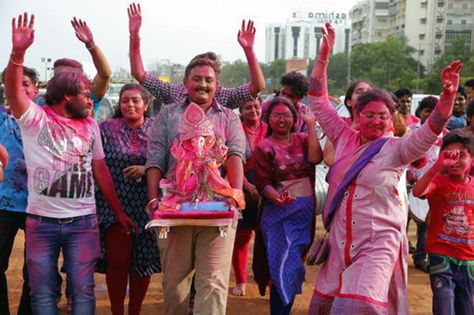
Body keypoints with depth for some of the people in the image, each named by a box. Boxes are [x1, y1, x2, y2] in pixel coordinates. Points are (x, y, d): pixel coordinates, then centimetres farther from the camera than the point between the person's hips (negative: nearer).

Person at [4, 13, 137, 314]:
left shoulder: (90, 126, 9)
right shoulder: (35, 118, -2)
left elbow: (100, 170, 12)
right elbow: (14, 89, -19)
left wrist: (120, 212, 11)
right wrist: (18, 52, -35)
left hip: (84, 221, 2)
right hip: (41, 221, -2)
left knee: (83, 289, 5)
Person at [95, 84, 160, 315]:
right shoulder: (106, 129, 4)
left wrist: (146, 170, -13)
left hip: (146, 208, 1)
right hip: (114, 207, -1)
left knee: (143, 260, 7)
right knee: (117, 261, -3)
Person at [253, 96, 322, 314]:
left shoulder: (302, 139, 9)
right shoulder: (264, 147, 0)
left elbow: (315, 158, -11)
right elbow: (263, 183, -8)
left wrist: (311, 125, -9)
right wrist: (278, 198, -28)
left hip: (304, 212, 3)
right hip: (278, 214, -3)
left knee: (292, 266, 10)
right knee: (285, 266, -7)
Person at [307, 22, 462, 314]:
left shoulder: (396, 148, -3)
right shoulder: (345, 138, 7)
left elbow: (430, 132, -19)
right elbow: (319, 103, 9)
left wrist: (448, 96, -35)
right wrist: (323, 57, 4)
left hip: (378, 243, -4)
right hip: (341, 241, 5)